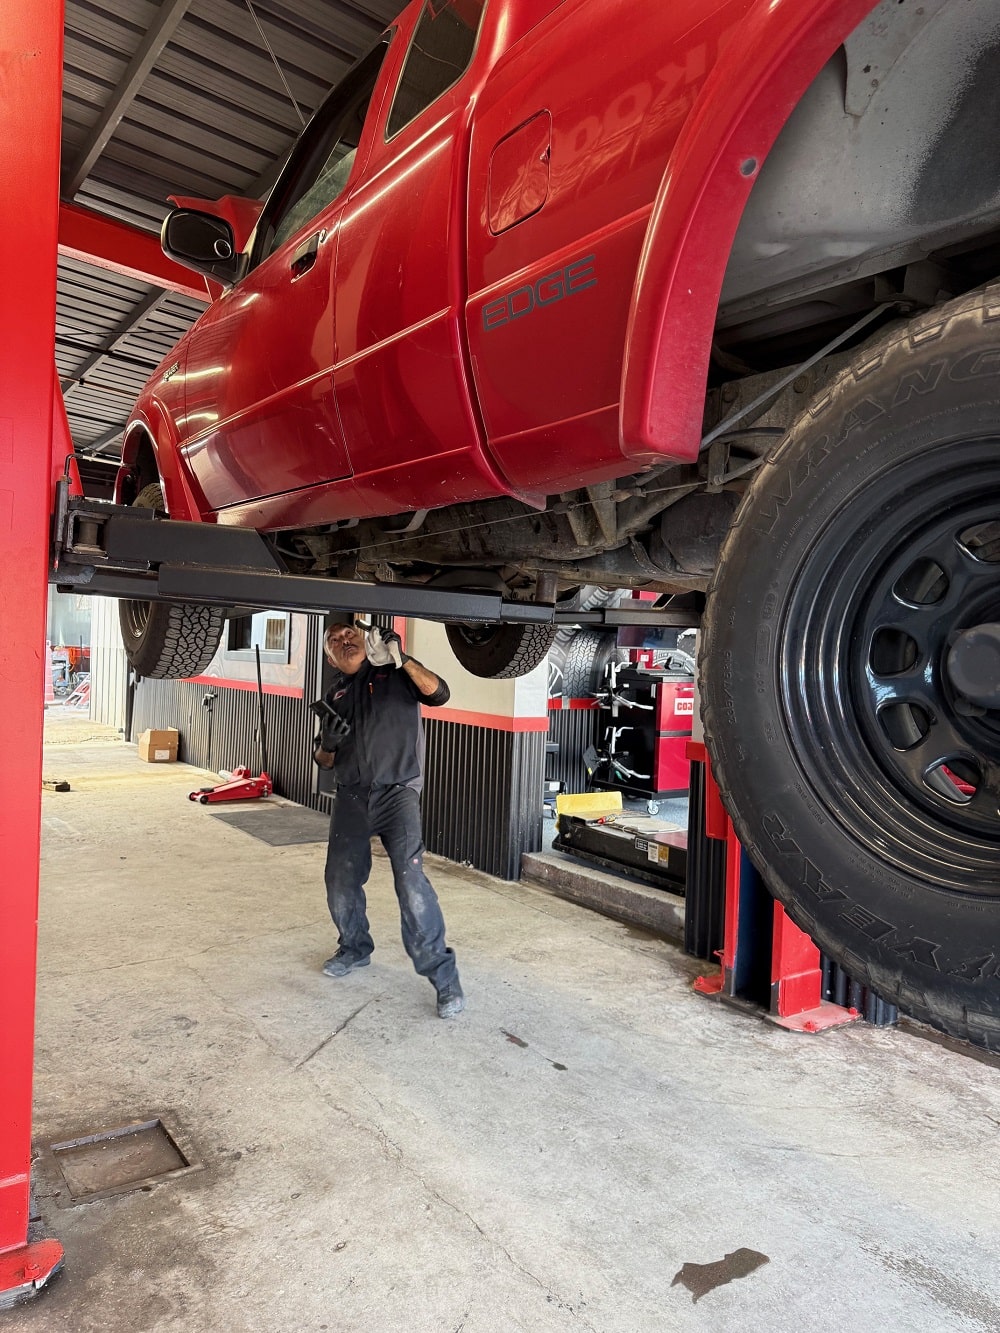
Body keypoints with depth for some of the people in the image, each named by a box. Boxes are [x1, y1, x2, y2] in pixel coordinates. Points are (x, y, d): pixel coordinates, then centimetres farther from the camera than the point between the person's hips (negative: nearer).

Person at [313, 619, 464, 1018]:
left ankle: (442, 974, -9)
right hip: (350, 797, 6)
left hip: (397, 791, -5)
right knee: (340, 882, 9)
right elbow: (324, 761, 20)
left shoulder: (394, 673, 3)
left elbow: (437, 694, -14)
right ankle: (355, 948, 35)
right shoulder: (335, 694, 17)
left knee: (410, 879, -18)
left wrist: (401, 658, -25)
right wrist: (328, 743, -4)